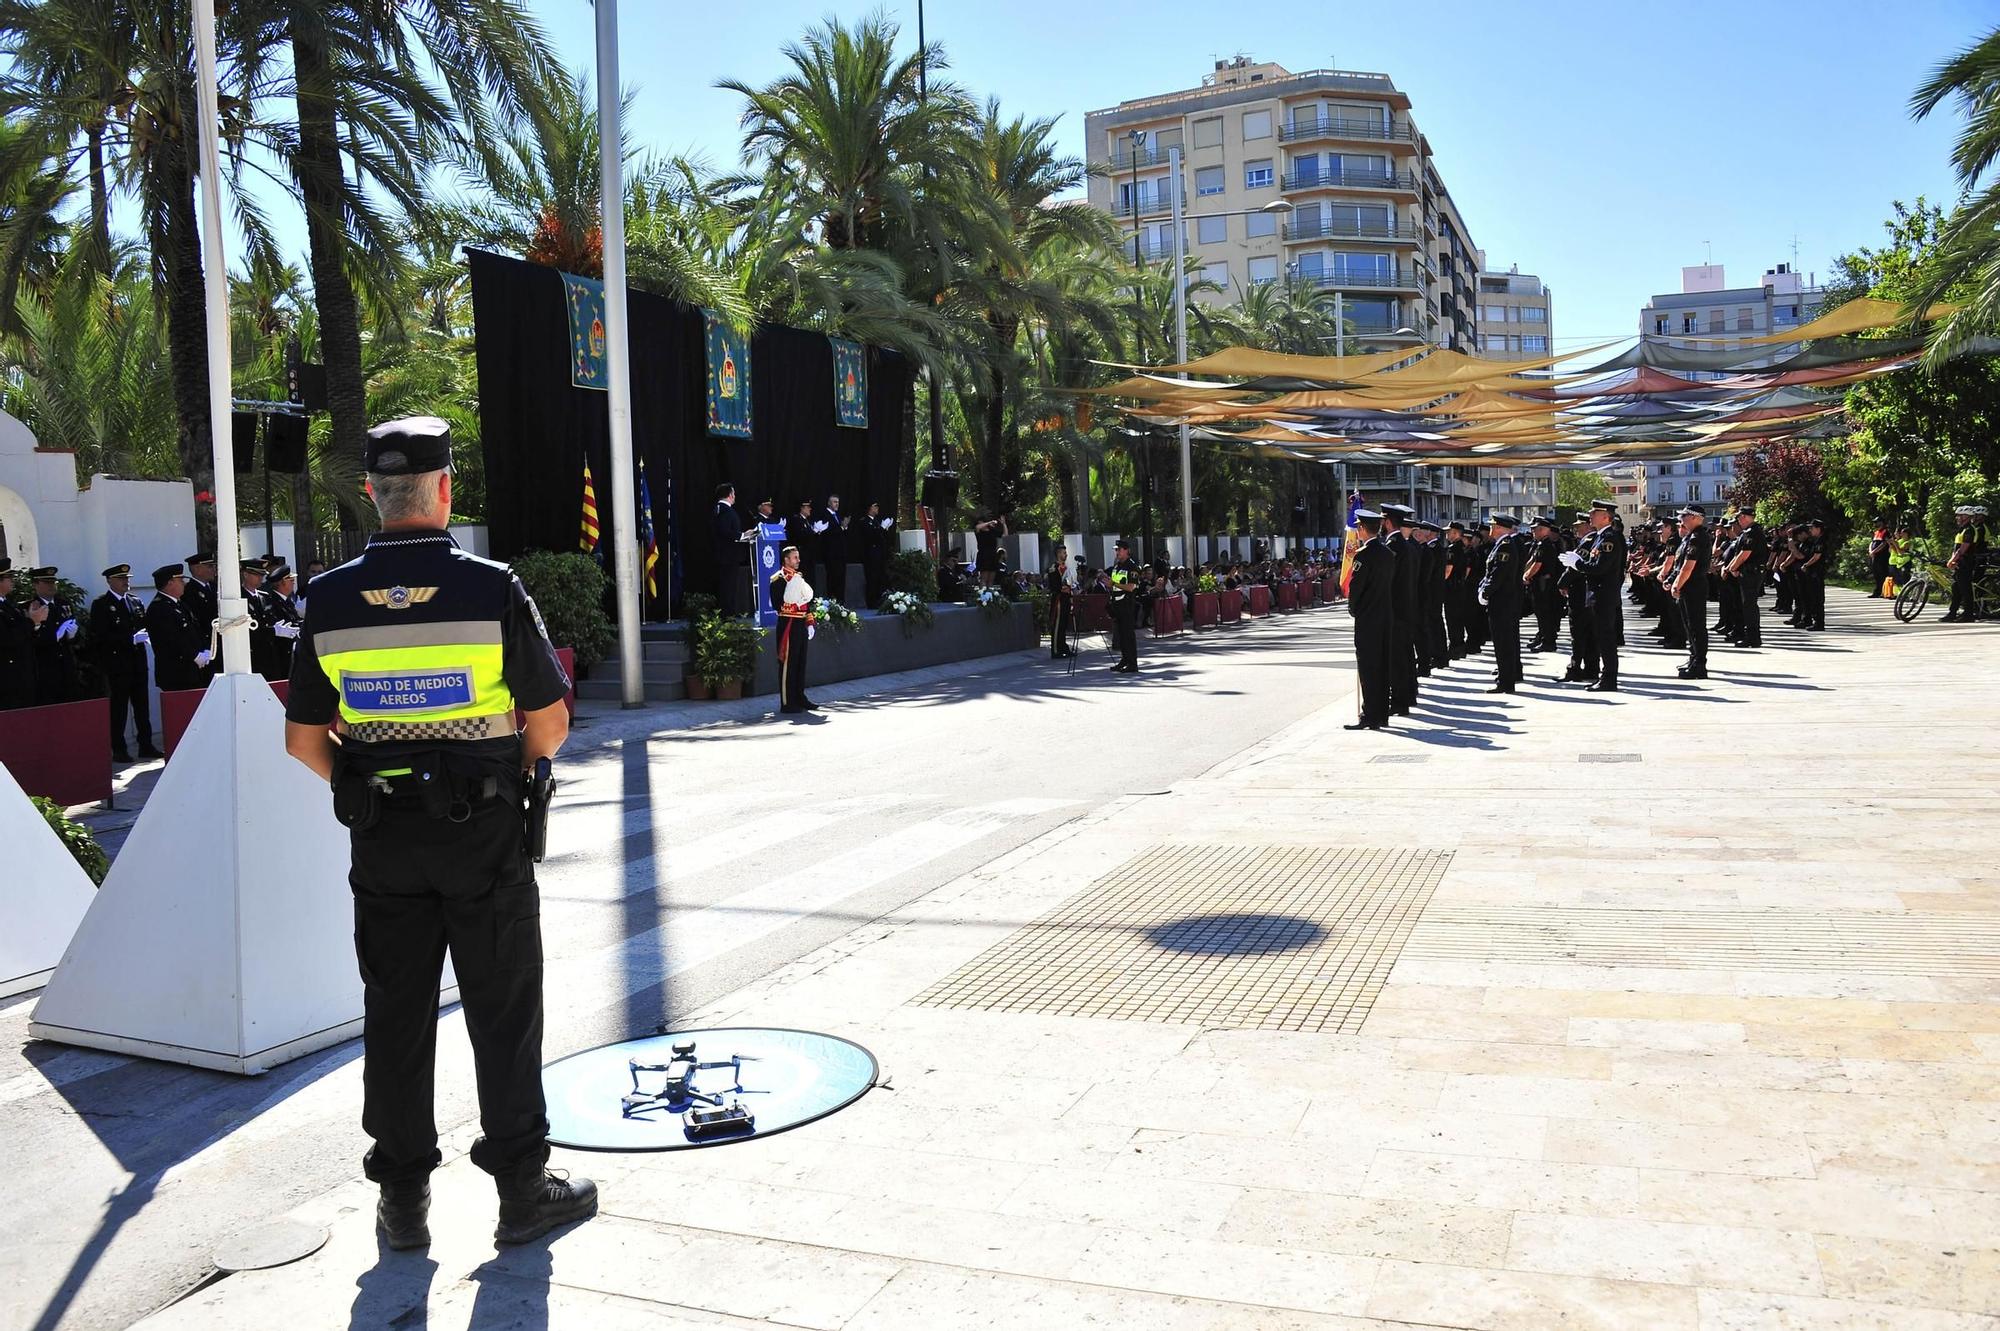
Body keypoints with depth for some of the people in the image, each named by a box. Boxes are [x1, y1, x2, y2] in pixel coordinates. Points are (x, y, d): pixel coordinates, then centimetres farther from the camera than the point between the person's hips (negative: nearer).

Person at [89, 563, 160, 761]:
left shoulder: (135, 602, 15)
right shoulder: (101, 605, -5)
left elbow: (144, 625, 18)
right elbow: (101, 636, -14)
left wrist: (145, 634, -5)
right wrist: (132, 639, -21)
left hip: (138, 662, 6)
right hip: (116, 664, -6)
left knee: (142, 706, 9)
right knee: (118, 708, -2)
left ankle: (146, 746, 15)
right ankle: (118, 750, 2)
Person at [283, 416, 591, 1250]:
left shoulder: (330, 601, -3)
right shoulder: (491, 589, -12)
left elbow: (303, 738, 2)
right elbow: (549, 721, -9)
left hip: (382, 837, 3)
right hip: (484, 831, -3)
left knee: (395, 1015, 12)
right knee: (504, 1012, 8)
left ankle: (403, 1202, 23)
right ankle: (521, 1190, 17)